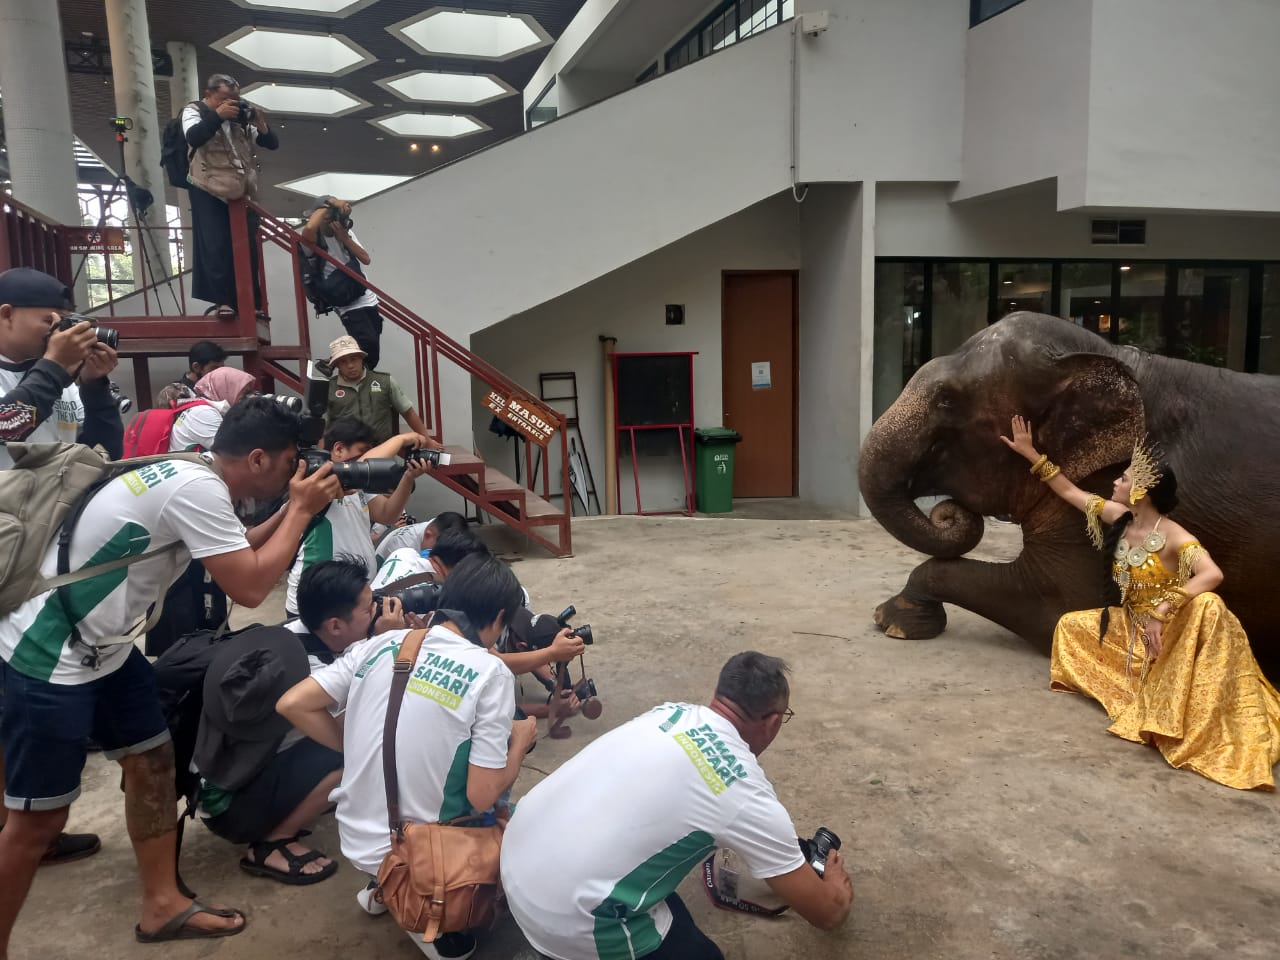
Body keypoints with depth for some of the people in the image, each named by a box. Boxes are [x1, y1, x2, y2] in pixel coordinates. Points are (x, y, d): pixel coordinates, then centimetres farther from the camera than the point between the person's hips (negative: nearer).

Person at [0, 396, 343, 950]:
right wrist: (302, 508, -13)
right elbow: (250, 587, -22)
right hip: (50, 659, -10)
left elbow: (238, 554, 17)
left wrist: (293, 508, 4)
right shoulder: (196, 489, -25)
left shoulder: (191, 477, 5)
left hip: (104, 648, 10)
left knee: (152, 761, 14)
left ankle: (162, 906, 27)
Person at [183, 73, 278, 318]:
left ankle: (251, 303, 10)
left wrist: (260, 121, -6)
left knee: (247, 250, 4)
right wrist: (217, 115, -21)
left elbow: (272, 143, 10)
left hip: (242, 194, 4)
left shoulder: (241, 118, 14)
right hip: (209, 193, -4)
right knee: (216, 248, -8)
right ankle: (223, 301, -4)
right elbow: (193, 137, -19)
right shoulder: (194, 111, 3)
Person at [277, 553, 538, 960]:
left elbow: (292, 705, -4)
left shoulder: (383, 643, -3)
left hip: (355, 838, 6)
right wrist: (521, 740, 1)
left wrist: (356, 746, 7)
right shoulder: (490, 673, -16)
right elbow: (481, 796, -17)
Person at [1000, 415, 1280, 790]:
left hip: (1173, 629, -7)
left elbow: (1212, 575, -41)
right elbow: (1069, 491, 3)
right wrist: (1031, 453, 1)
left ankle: (1202, 720, -35)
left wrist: (1161, 611, -44)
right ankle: (1141, 695, 9)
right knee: (1070, 626, 7)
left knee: (1210, 607, -38)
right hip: (1131, 626, 7)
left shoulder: (1173, 535, -24)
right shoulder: (1119, 518, -6)